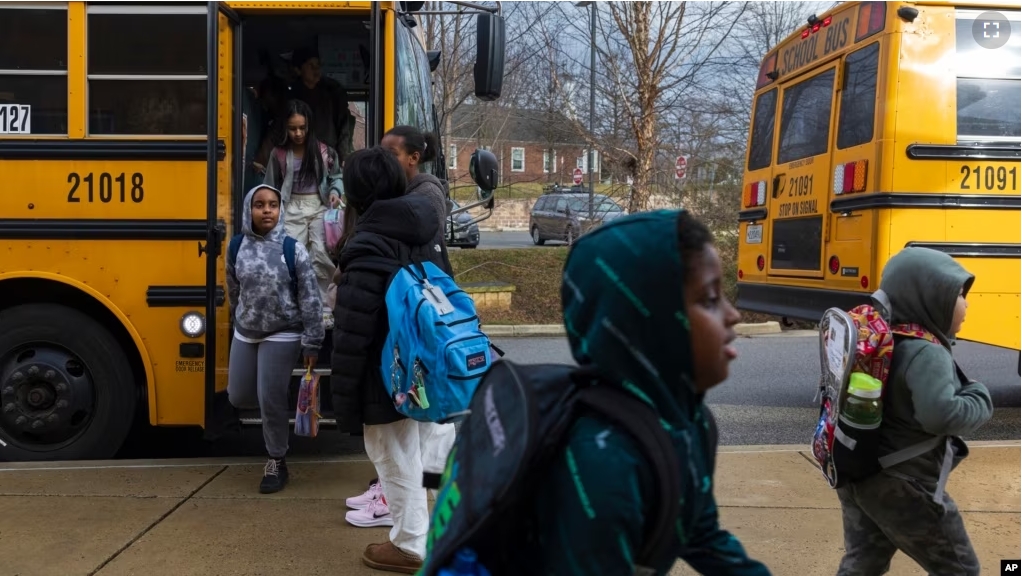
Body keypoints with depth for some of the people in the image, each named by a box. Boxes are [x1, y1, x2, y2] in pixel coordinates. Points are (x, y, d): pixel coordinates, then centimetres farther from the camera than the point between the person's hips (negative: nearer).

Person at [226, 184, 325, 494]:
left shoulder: (293, 249, -13)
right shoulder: (238, 247, -1)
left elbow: (310, 298, -12)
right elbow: (234, 292, 13)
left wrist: (311, 343, -13)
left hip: (282, 336, -5)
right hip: (245, 334, 5)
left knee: (271, 399, -3)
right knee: (238, 397, 9)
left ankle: (276, 462, 15)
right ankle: (276, 408, 40)